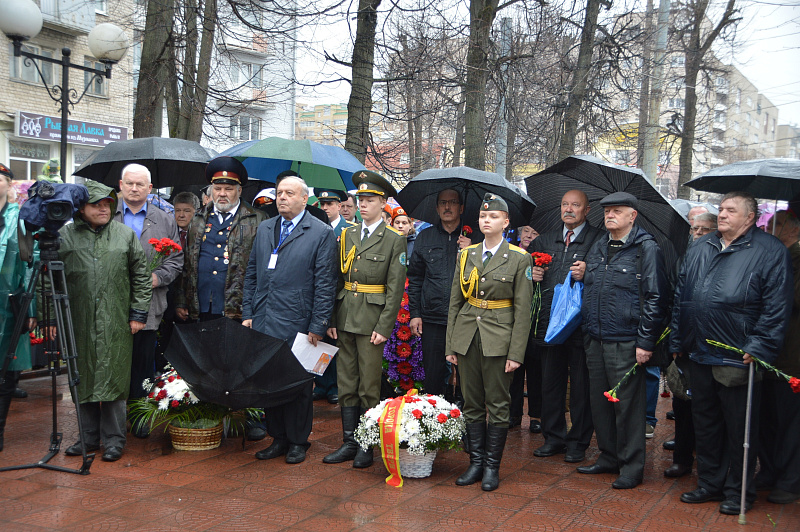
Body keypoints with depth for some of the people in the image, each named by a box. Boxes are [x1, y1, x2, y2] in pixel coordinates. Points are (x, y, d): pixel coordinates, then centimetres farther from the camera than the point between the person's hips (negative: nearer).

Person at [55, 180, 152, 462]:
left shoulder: (126, 235, 6)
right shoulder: (65, 236, 4)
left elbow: (141, 277, 8)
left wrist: (138, 313, 2)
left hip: (116, 323, -1)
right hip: (80, 322, 1)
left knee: (113, 380, 0)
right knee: (84, 380, 9)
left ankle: (114, 440, 11)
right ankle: (88, 437, 22)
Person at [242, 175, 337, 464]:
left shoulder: (321, 233, -3)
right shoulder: (264, 229, 14)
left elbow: (325, 285, -6)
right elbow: (251, 274, 16)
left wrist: (318, 327, -10)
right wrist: (248, 313, 9)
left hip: (296, 325, -5)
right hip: (263, 323, 5)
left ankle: (298, 442, 20)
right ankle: (278, 439, 24)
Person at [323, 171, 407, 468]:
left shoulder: (394, 240, -4)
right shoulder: (347, 236, 11)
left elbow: (395, 288, -8)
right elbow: (338, 280, 12)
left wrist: (384, 327, -13)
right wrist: (332, 319, 6)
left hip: (372, 320, -5)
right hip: (345, 318, 5)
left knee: (369, 386, 2)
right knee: (346, 384, 10)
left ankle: (367, 446, 14)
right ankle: (349, 442, 20)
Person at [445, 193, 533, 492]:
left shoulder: (519, 258, -3)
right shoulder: (466, 254, 8)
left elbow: (522, 310, -5)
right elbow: (455, 302, 10)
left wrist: (516, 353, -10)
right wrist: (450, 344, 6)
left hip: (499, 338, -3)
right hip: (467, 336, 4)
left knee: (498, 405, 3)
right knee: (472, 403, 9)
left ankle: (492, 466, 15)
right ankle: (475, 462, 21)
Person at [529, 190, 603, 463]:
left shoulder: (597, 239, -2)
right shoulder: (546, 240, 15)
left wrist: (587, 274, -24)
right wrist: (533, 273, 6)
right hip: (550, 322, 5)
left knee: (581, 384, 3)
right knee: (550, 381, 12)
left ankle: (578, 441, 16)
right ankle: (554, 437, 24)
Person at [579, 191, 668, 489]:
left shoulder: (646, 249, -6)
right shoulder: (597, 248, 15)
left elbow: (655, 298, -10)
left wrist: (646, 342, -14)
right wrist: (588, 331, 16)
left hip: (626, 342, -7)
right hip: (595, 341, 7)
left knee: (627, 404, 0)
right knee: (599, 401, 13)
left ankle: (632, 467, 13)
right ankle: (608, 457, 28)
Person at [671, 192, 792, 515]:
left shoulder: (770, 252, -6)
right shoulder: (700, 249, 12)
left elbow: (776, 307, -11)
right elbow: (681, 297, 15)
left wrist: (758, 348, -18)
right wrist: (677, 341, 12)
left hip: (739, 359, -6)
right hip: (700, 356, 6)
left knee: (739, 428, 6)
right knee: (705, 423, 15)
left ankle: (737, 492, 21)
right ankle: (709, 483, 30)